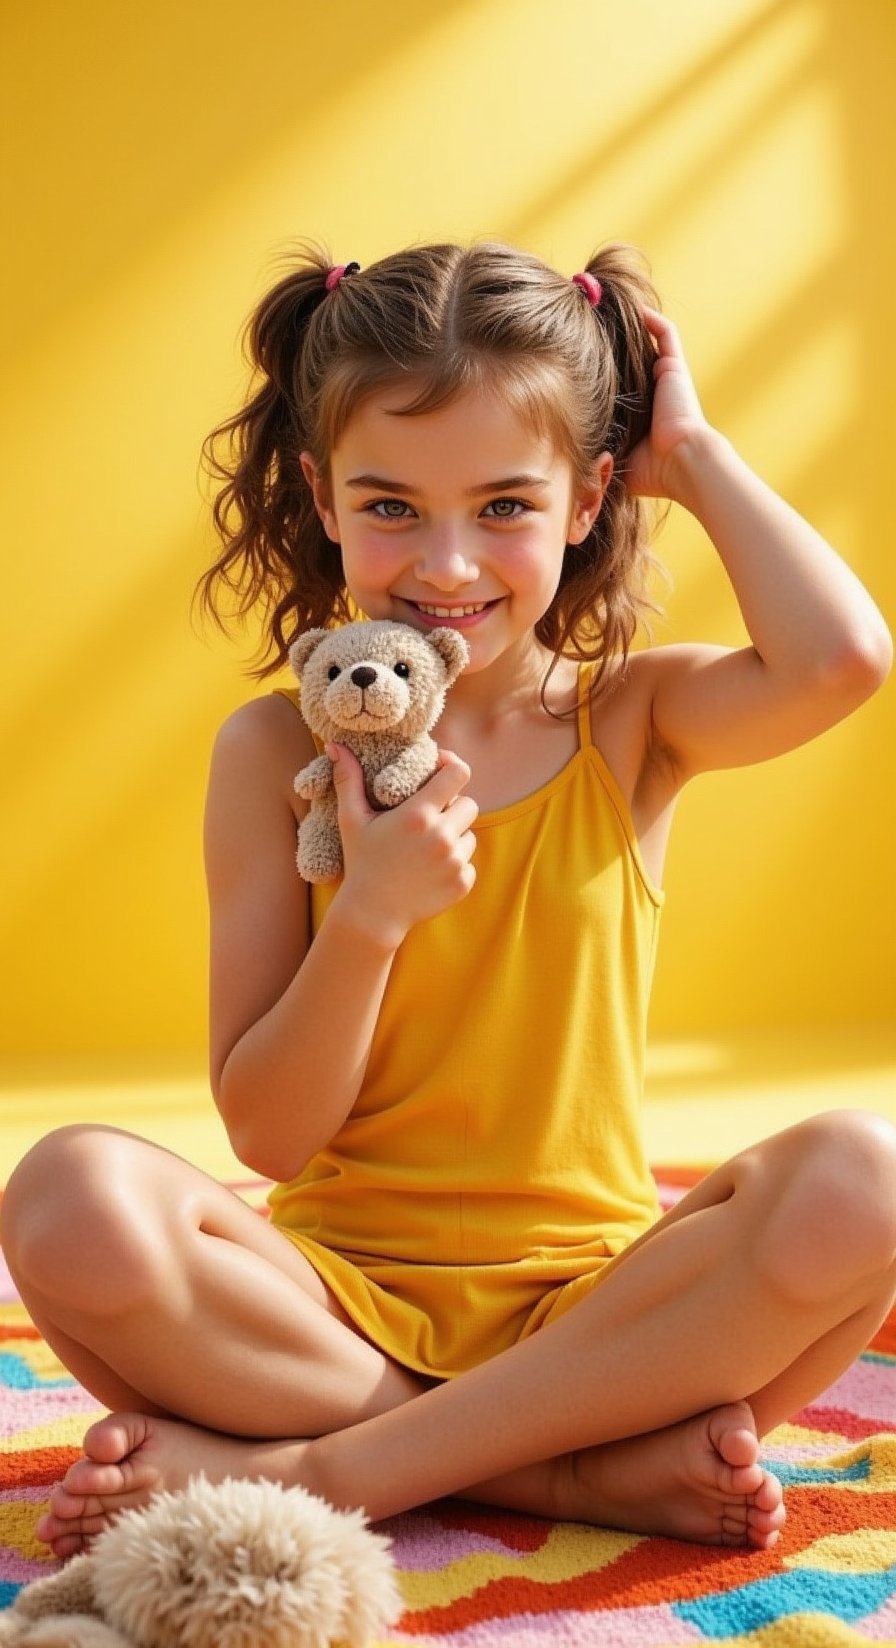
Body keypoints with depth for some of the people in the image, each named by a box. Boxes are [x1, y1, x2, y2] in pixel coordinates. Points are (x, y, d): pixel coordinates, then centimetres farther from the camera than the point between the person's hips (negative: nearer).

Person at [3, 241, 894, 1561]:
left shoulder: (632, 719, 3)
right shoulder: (278, 749, 0)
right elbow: (268, 1137, -3)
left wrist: (693, 453, -6)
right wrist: (368, 916, -18)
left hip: (588, 1296, 1)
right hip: (340, 1294, 0)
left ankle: (309, 1470, -21)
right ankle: (588, 1471, -19)